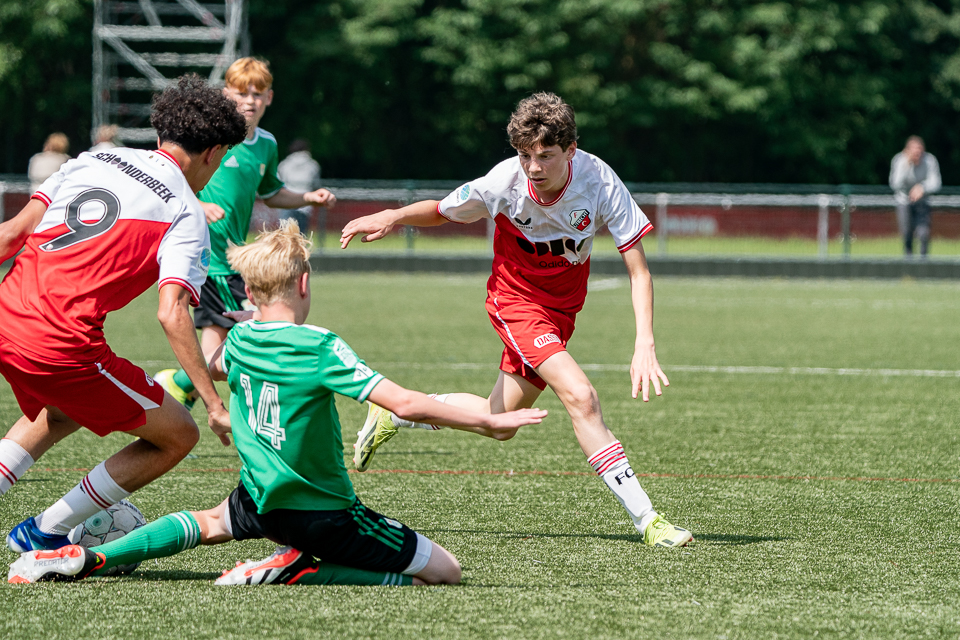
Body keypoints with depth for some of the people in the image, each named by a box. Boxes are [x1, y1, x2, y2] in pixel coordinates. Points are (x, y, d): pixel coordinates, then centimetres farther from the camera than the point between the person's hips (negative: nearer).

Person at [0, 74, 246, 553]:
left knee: (60, 414, 37)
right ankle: (44, 534, 12)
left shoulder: (91, 162, 16)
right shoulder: (187, 216, -1)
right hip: (63, 346, -8)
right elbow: (171, 313, -14)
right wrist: (214, 403, -12)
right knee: (177, 436, 9)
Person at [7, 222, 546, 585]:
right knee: (444, 572, -2)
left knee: (211, 523, 38)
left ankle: (86, 558, 16)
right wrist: (487, 422, -18)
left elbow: (212, 365, 27)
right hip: (325, 514, -6)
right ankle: (299, 572, -13)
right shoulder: (321, 349, -20)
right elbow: (405, 404, -26)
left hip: (261, 500, 6)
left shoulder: (240, 341, 0)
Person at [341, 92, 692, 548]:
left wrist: (644, 344, -31)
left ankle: (394, 413, 36)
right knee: (580, 396, -24)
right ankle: (645, 519, -21)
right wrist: (394, 217, -23)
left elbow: (637, 271, -20)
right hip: (517, 300, -3)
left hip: (562, 307, 3)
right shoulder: (504, 183, -25)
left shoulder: (600, 182, -24)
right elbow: (441, 212, -4)